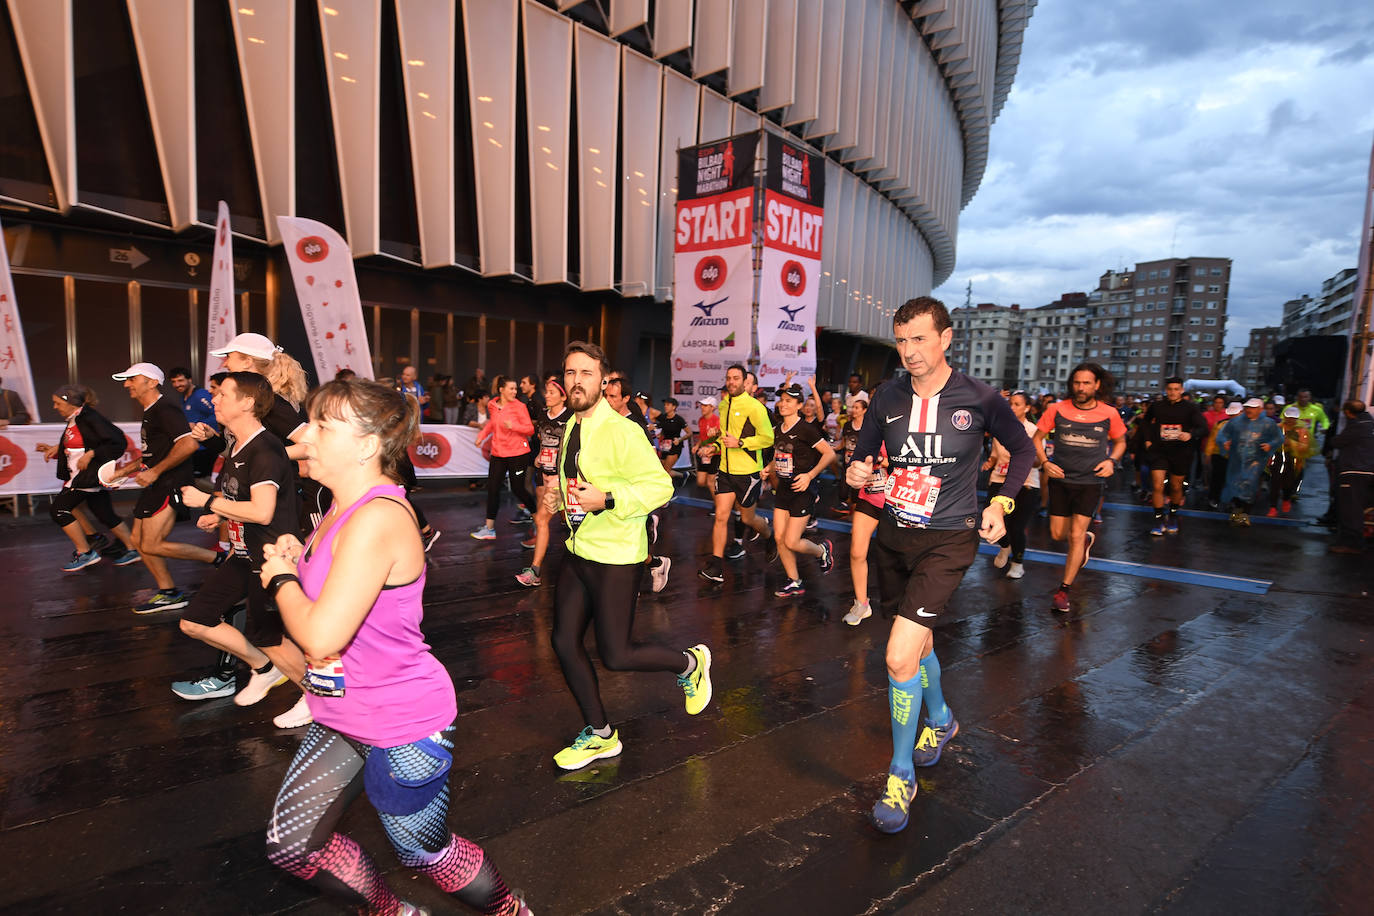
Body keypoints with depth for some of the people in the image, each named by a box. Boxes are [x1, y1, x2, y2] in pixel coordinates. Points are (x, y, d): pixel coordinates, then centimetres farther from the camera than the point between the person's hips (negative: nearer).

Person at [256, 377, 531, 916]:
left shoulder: (379, 518, -27)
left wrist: (279, 579, -13)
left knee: (425, 854, 12)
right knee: (289, 846, 15)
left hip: (404, 727, -9)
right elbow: (315, 611, 15)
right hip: (343, 720, 9)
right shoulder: (346, 508, 4)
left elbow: (321, 638, -31)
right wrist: (293, 561, -4)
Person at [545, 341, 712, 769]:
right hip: (578, 553, 8)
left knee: (614, 655, -3)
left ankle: (690, 663, 27)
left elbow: (660, 486, -20)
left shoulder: (622, 431, -18)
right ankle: (600, 735, 29)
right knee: (564, 642, 9)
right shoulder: (572, 428, 9)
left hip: (616, 558, -8)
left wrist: (606, 500, -28)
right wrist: (558, 495, 7)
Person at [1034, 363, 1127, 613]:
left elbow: (1120, 442, 12)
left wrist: (1111, 461, -7)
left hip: (1090, 482, -1)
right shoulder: (1058, 409, -6)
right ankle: (1086, 540, 45)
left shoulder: (1109, 413, -5)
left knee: (1076, 536, -7)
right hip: (1060, 479, 2)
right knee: (1058, 534, 9)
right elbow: (1037, 438, 3)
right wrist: (1045, 463, -13)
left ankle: (1063, 590, 6)